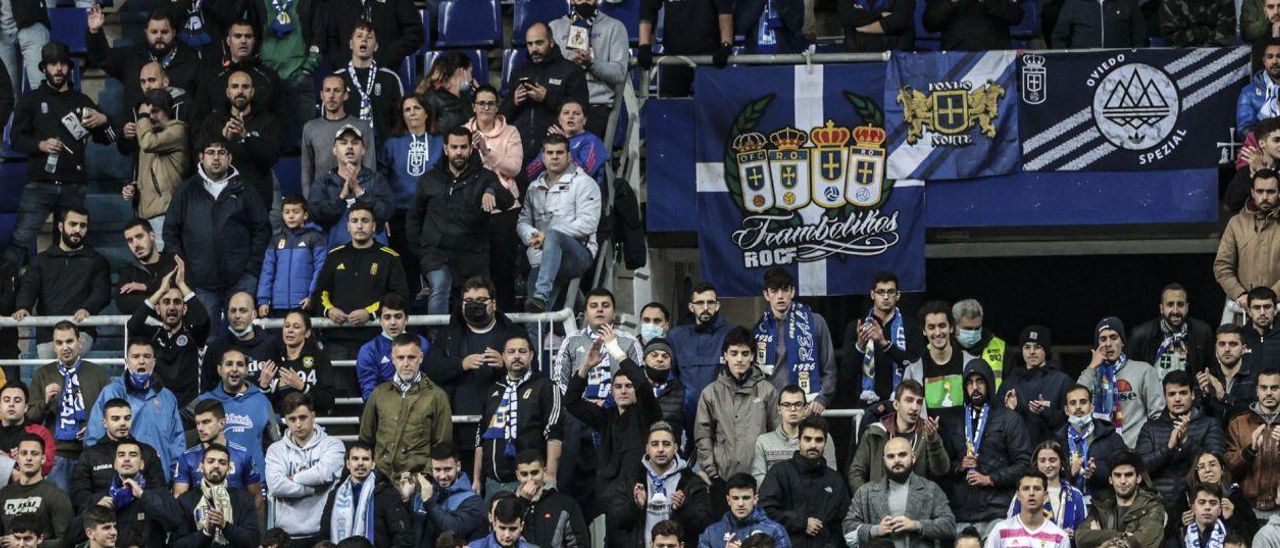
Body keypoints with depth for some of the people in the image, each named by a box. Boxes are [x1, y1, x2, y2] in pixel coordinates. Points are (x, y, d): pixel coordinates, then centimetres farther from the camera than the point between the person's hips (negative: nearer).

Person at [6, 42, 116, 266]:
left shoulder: (82, 101, 18)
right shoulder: (31, 99, 11)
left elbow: (107, 139, 20)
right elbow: (16, 138, 6)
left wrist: (103, 121, -3)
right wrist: (40, 145, -14)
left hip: (73, 188, 3)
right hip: (39, 185, -2)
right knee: (20, 241, -13)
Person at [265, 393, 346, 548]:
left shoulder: (331, 444, 4)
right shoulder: (276, 450, 8)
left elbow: (324, 473, -16)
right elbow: (276, 486, -9)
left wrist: (293, 479, -3)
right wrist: (314, 488, -10)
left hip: (324, 532, -1)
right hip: (289, 533, 1)